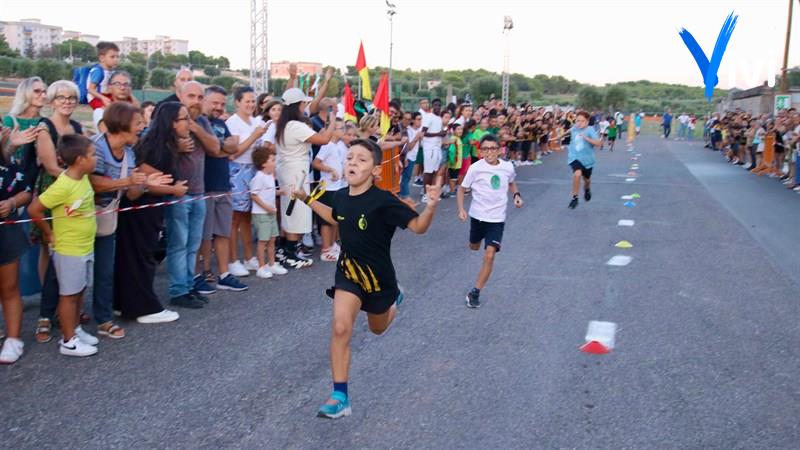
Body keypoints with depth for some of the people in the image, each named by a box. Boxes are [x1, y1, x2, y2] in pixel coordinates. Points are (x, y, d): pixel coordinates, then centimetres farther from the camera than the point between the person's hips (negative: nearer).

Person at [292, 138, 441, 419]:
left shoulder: (384, 201, -24)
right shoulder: (340, 196, -8)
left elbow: (418, 227, -21)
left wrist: (431, 206, -40)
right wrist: (307, 200, 14)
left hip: (378, 275, -3)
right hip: (348, 272, 3)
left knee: (378, 328, 22)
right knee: (340, 328, -15)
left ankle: (394, 300, 57)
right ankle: (340, 397, -6)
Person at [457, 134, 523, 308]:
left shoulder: (508, 167, -7)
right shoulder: (475, 168, -16)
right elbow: (462, 189, -5)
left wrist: (516, 195, -4)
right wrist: (461, 208, -19)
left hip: (497, 218, 0)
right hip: (477, 215, 1)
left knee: (489, 255, -14)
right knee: (474, 247, 25)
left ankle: (475, 292, -4)